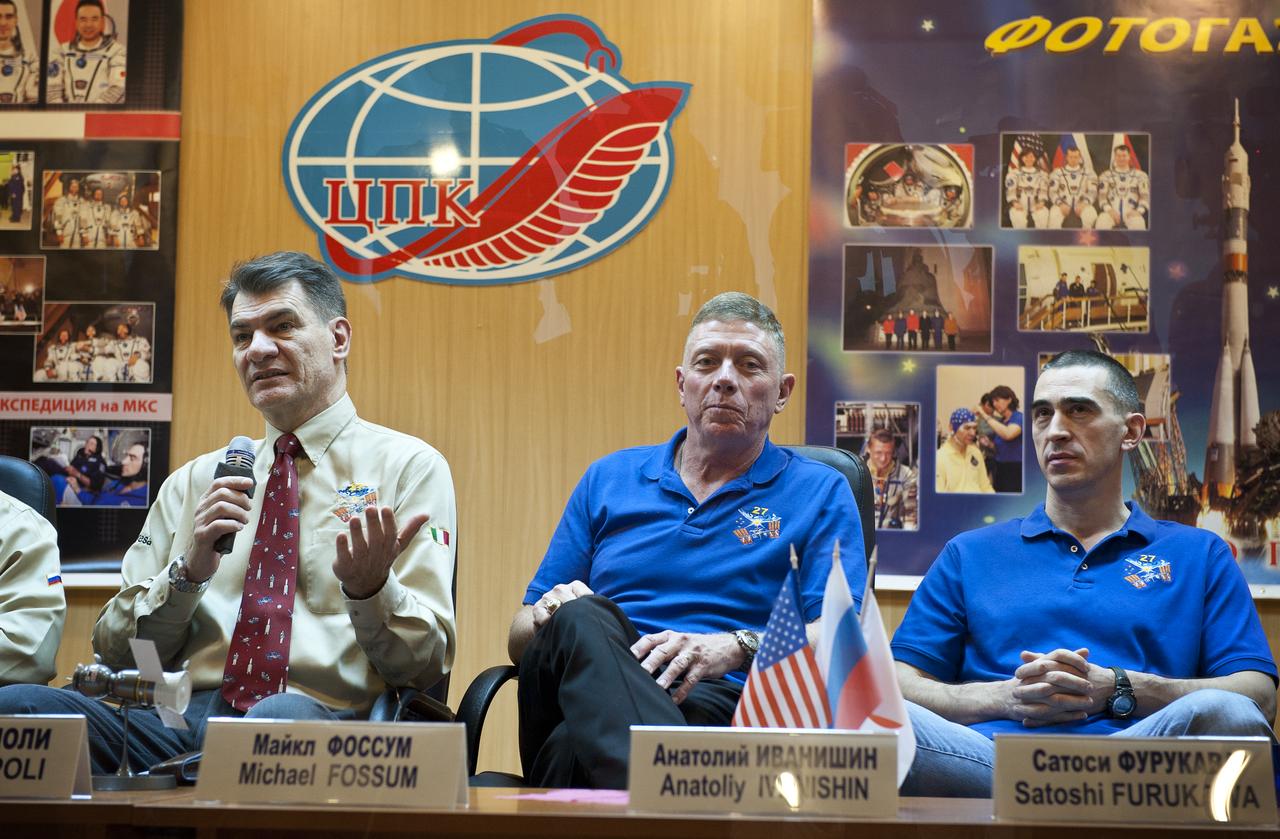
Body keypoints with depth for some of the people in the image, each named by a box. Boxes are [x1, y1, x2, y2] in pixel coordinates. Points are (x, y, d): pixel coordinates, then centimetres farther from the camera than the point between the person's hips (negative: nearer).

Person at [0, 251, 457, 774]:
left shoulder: (408, 466, 9)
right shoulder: (196, 480, 21)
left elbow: (427, 664, 2)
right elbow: (116, 652, 16)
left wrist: (370, 588, -20)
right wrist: (187, 570, -3)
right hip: (188, 718, 5)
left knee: (281, 718, -42)